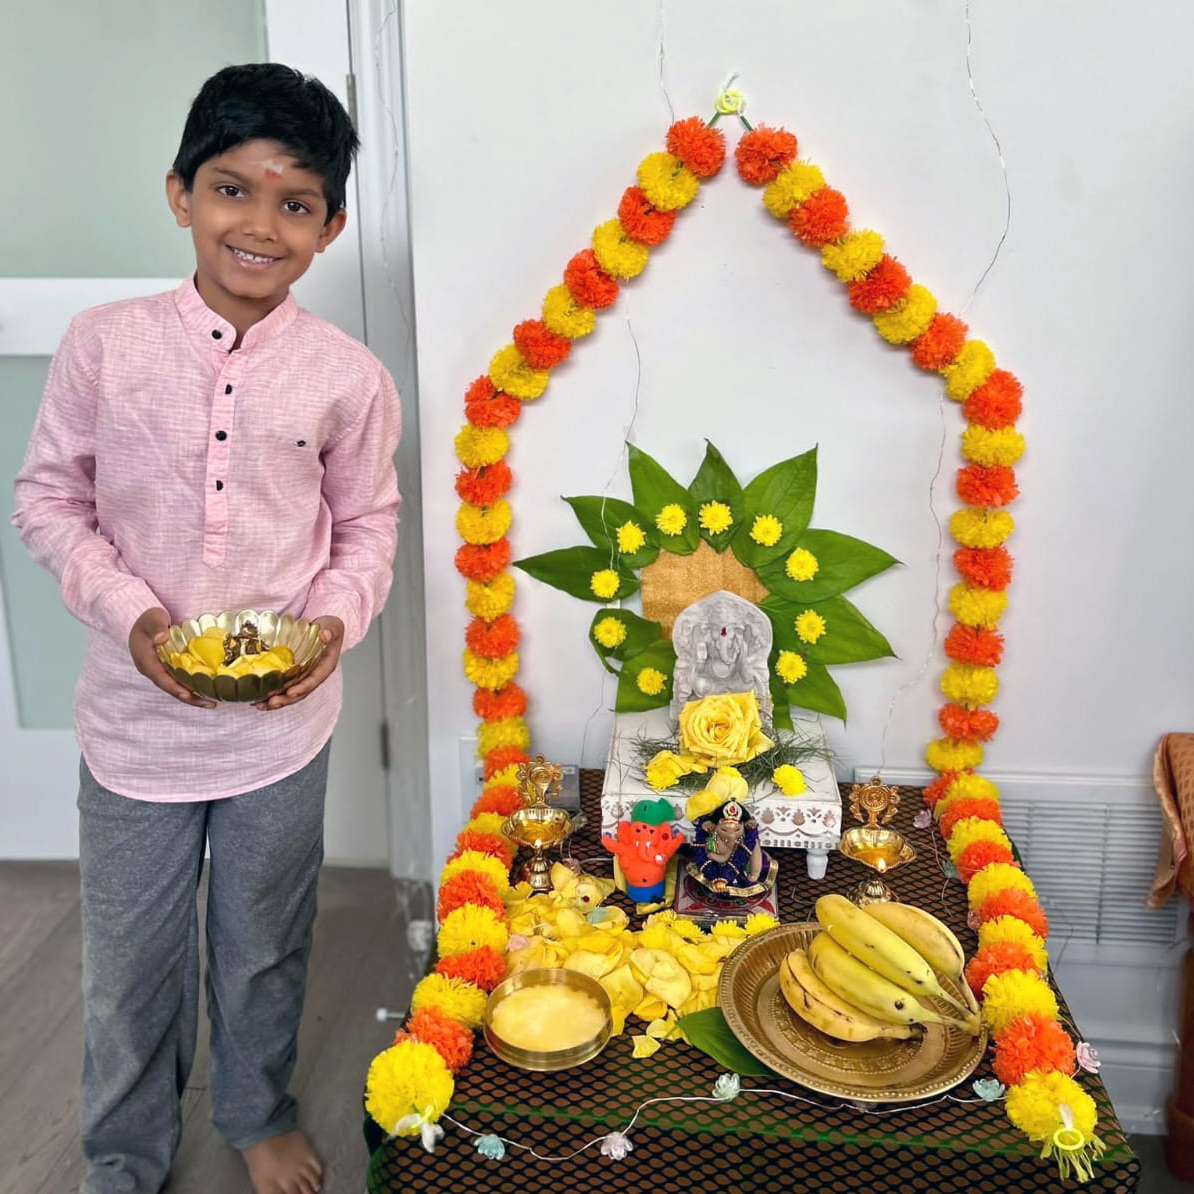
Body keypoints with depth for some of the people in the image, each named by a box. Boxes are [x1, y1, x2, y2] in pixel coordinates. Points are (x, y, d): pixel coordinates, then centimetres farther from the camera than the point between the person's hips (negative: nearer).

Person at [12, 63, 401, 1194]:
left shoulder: (349, 377, -6)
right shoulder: (104, 344, -7)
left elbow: (367, 526, 3)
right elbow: (48, 498, 0)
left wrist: (336, 620, -15)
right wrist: (129, 611, -15)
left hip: (282, 722, 0)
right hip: (134, 715, 0)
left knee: (264, 949, 20)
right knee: (127, 961, 16)